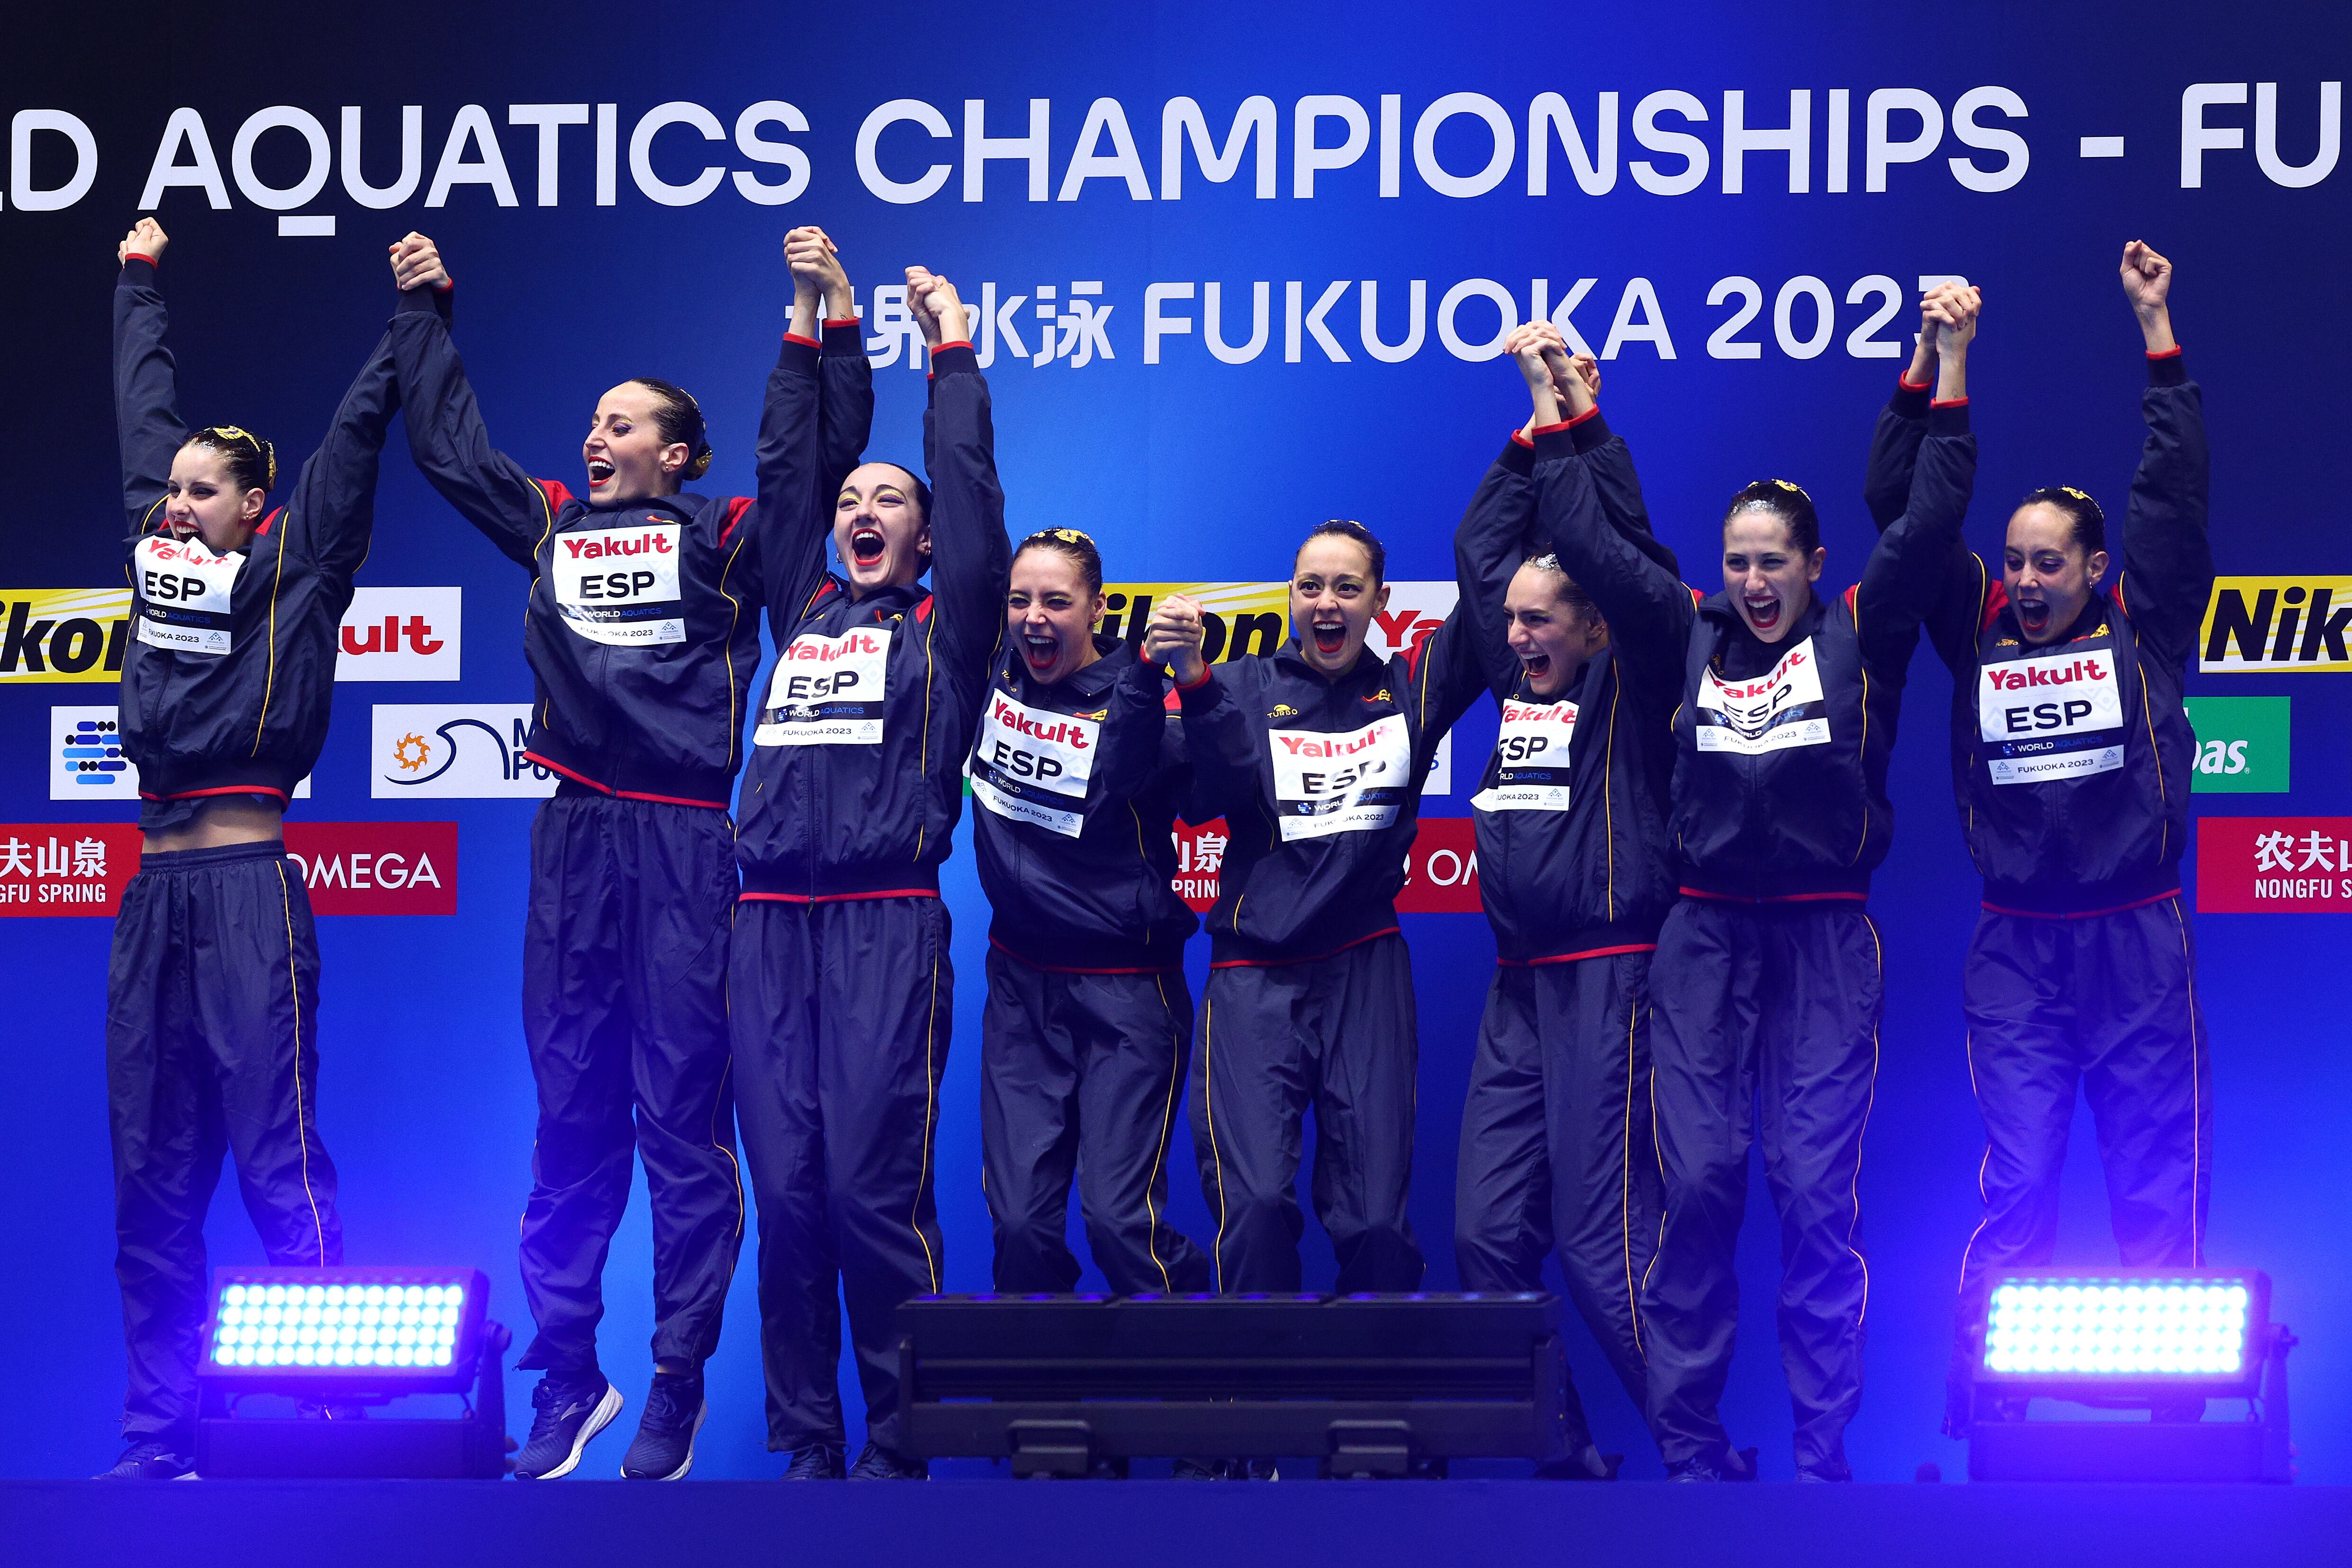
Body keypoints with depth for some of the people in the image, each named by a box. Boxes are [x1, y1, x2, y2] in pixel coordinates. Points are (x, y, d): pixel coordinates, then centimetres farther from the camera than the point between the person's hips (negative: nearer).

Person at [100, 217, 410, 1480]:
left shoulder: (295, 564, 2)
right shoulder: (157, 550, 16)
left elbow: (358, 430, -1)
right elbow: (145, 408, 27)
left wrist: (416, 313, -4)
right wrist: (139, 282, 36)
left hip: (250, 890, -7)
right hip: (155, 897, 7)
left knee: (278, 1163, -9)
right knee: (151, 1178, 6)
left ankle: (332, 1420, -7)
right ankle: (158, 1436, 9)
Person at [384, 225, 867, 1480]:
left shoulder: (721, 538, 5)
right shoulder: (553, 528, 17)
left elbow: (807, 455, -6)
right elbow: (449, 447, 24)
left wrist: (815, 317, -12)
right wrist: (427, 313, 26)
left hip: (685, 847, -5)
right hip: (573, 843, 5)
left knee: (682, 1117, -2)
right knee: (571, 1115, 7)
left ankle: (679, 1390, 1)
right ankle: (566, 1380, 13)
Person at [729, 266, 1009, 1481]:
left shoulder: (942, 629, 11)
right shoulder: (801, 610, 21)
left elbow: (972, 494, 3)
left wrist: (953, 354, 6)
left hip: (886, 927, -4)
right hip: (771, 926, 4)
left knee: (875, 1191, -9)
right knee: (786, 1194, 1)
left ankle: (895, 1451, -4)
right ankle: (804, 1447, 5)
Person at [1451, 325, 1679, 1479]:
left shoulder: (1630, 688, -2)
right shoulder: (1521, 685, 15)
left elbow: (1623, 551, -10)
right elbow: (1485, 550, 20)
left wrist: (1582, 417, -6)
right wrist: (1537, 429, 15)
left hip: (1607, 983, -8)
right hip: (1518, 992, 8)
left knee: (1603, 1239, -10)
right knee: (1488, 1233, 4)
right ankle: (1559, 1455, 11)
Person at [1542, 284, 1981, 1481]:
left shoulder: (1860, 634, 4)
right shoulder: (1694, 635, 10)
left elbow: (1931, 520, -4)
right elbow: (1586, 544, 12)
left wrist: (1951, 363, -7)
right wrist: (1558, 416, 12)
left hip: (1824, 940, -2)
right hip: (1706, 936, 2)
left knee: (1816, 1192, -4)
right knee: (1697, 1183, -2)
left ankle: (1822, 1459, 1)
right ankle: (1688, 1449, 3)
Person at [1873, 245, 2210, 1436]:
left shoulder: (2141, 631, 5)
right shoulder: (1981, 631, 9)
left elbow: (2175, 490, -1)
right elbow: (1902, 509, 6)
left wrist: (2157, 334, -3)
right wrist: (1928, 372, -1)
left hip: (2137, 940, -1)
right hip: (2016, 946, 1)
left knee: (2159, 1180, 1)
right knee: (2015, 1182, -1)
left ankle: (2168, 1401, 6)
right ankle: (1982, 1410, 1)